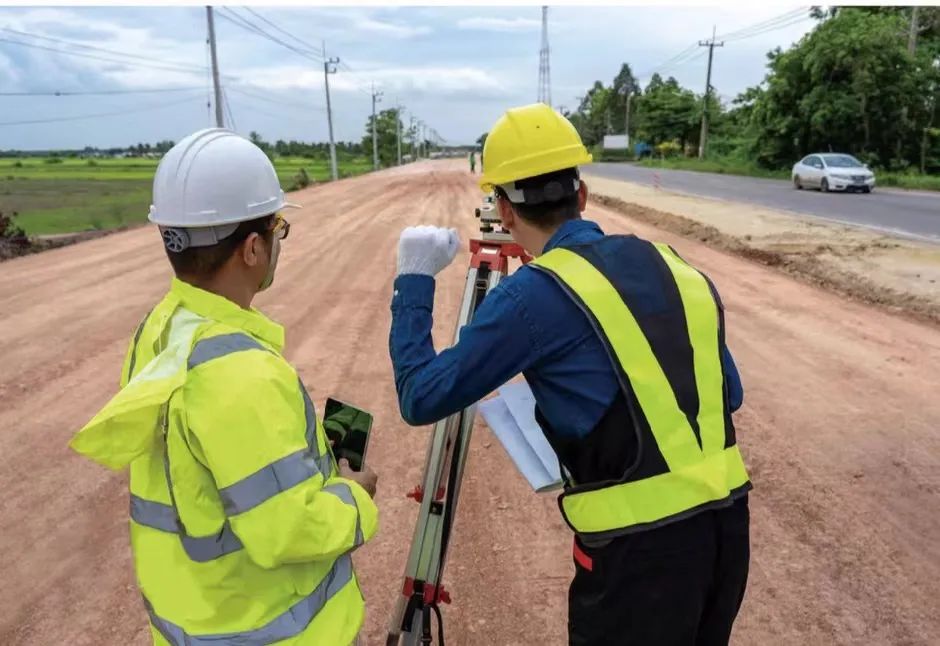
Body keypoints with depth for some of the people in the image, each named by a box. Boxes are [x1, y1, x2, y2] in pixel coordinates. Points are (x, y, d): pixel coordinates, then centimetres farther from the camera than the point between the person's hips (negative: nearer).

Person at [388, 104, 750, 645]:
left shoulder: (534, 295, -14)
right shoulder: (671, 263, 5)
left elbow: (422, 397, -8)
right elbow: (730, 393, 12)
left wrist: (414, 280, 0)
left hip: (641, 539, -6)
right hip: (728, 517, 7)